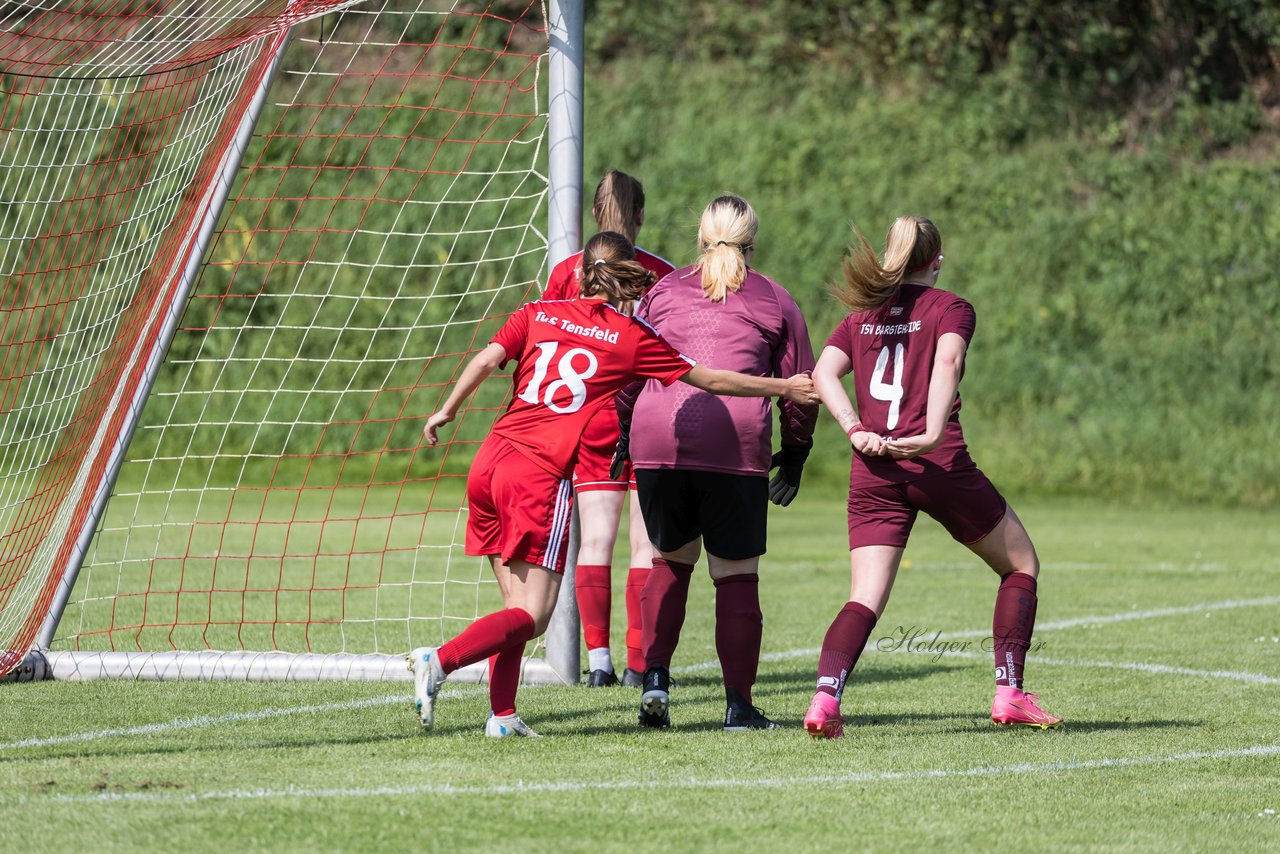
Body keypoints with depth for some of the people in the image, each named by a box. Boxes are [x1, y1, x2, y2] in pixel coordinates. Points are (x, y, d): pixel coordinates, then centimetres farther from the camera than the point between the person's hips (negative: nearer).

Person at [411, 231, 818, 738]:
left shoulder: (538, 314, 12)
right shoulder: (634, 338, 3)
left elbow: (488, 359, -1)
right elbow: (711, 380, 9)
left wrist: (447, 412, 10)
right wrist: (783, 388, 20)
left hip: (491, 460, 5)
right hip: (542, 475, -5)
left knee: (516, 605, 14)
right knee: (532, 616, -3)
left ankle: (502, 714, 9)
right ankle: (440, 661, -22)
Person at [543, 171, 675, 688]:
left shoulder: (568, 272, 1)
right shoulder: (660, 274, -3)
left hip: (587, 417, 1)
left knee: (595, 539, 4)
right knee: (646, 543, 2)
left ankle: (598, 656, -5)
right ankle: (639, 662, -2)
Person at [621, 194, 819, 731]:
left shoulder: (663, 290, 17)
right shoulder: (774, 301, 12)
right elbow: (800, 385, 12)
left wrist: (621, 429, 26)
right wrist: (794, 454, 22)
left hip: (655, 440, 2)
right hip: (735, 445, -2)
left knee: (671, 560, 20)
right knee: (736, 575, 4)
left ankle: (655, 678, 7)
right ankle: (739, 704, 2)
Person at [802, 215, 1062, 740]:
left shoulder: (860, 317, 17)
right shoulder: (949, 308, 5)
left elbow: (824, 372, 1)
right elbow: (947, 362, -15)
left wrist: (856, 432, -8)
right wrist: (933, 434, -24)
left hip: (873, 470, 4)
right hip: (940, 466, -4)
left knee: (865, 599, -1)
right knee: (1021, 565, 16)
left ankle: (826, 695, -26)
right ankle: (1009, 694, 8)